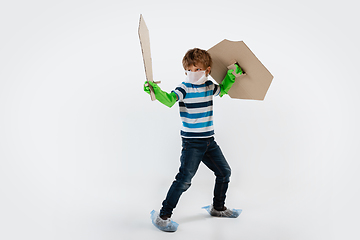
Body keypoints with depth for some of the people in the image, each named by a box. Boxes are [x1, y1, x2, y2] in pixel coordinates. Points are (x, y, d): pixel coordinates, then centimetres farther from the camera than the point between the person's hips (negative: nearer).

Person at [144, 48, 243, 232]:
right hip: (191, 143, -7)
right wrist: (156, 91, -48)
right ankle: (163, 216, -1)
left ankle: (218, 208, 37)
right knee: (184, 179, -12)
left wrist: (231, 75, 18)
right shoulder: (184, 88, -11)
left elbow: (222, 90, 29)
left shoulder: (210, 86, 7)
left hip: (209, 141, 7)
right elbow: (169, 99, -30)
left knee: (224, 172, 15)